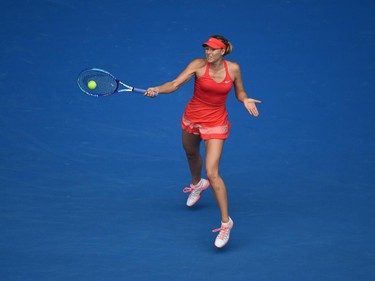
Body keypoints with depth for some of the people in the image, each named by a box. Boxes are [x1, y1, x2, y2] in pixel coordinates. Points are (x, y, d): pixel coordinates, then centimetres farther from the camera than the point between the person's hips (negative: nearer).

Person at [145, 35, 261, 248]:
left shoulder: (233, 68, -12)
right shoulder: (198, 65, -16)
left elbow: (239, 92, 4)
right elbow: (175, 84, -23)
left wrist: (246, 100, -18)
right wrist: (157, 90, -41)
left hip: (216, 123, -3)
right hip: (192, 117, 3)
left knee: (212, 173, -14)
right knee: (191, 153, 30)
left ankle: (226, 222, -6)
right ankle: (198, 184, 66)